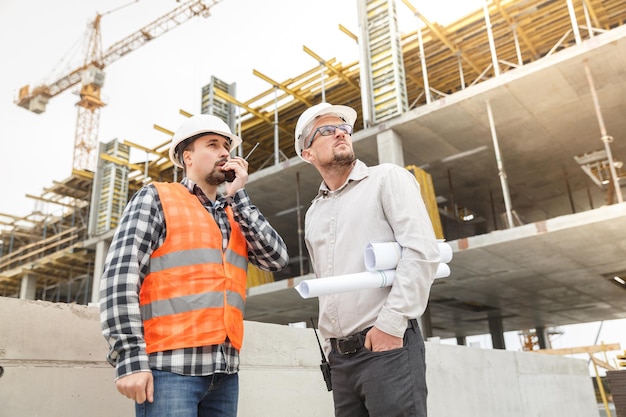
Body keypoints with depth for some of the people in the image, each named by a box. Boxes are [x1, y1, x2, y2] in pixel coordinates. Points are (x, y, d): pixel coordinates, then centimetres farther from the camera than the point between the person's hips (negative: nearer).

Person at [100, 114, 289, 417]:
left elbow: (276, 258, 4)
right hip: (171, 367, -5)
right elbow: (120, 275, -8)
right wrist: (129, 357, -16)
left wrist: (237, 197, 3)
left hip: (224, 371, 6)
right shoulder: (156, 198, 2)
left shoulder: (236, 216, 18)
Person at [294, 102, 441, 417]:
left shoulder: (387, 178, 0)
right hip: (339, 357, 6)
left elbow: (423, 250, -12)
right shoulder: (313, 215, 17)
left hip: (388, 346, -6)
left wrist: (391, 322, -17)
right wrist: (332, 344, 14)